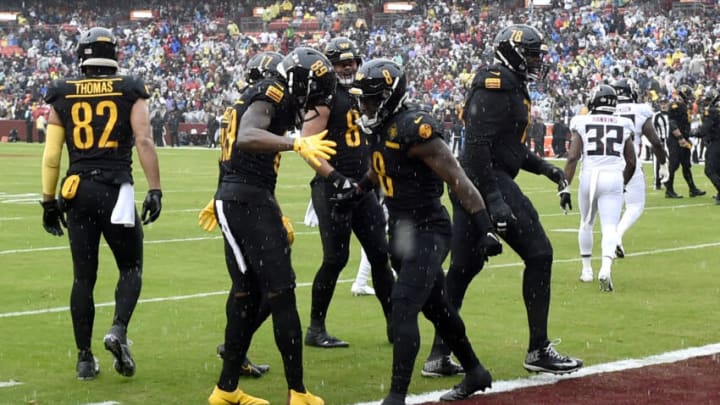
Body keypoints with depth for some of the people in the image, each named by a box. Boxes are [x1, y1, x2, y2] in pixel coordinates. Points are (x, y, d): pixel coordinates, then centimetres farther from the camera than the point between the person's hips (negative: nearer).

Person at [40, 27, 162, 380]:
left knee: (83, 276, 9)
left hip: (78, 191, 2)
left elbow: (51, 154, 6)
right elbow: (144, 142, -9)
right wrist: (155, 189, -8)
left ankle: (85, 358, 11)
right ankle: (118, 330, -13)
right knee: (130, 268, 12)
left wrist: (49, 200, 13)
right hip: (116, 189, -2)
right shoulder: (129, 92, 1)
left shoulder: (62, 95, 6)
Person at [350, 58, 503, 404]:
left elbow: (458, 180, -23)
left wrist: (485, 229, -25)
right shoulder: (381, 128, 4)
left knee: (403, 308, -16)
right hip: (401, 231, 9)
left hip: (427, 232, -9)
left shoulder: (415, 129, -22)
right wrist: (356, 190, 36)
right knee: (435, 308, 19)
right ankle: (475, 374, 35)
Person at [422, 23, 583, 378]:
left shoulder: (513, 87, 18)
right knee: (538, 255, -4)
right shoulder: (497, 85, -13)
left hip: (470, 185, 10)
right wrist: (494, 200, -26)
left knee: (463, 267, 10)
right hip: (488, 182, -10)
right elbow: (478, 146, -22)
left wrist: (547, 169, 17)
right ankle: (538, 350, 2)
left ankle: (438, 354, 12)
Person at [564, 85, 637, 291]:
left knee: (586, 223, 21)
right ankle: (606, 267, -28)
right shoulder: (623, 126, 9)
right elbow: (631, 163, 13)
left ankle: (587, 269, 28)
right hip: (613, 178, 0)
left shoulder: (582, 123, 4)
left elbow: (572, 157, -5)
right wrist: (623, 184, 29)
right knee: (610, 227, -5)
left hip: (589, 177, 0)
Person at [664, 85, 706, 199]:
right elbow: (673, 125, -20)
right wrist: (681, 140, -21)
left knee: (686, 166, 12)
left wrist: (687, 140, 20)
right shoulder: (675, 106, -14)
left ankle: (692, 189, 16)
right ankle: (669, 190, 0)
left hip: (683, 141, 10)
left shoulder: (683, 106, 16)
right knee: (673, 165, -5)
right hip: (675, 142, -10)